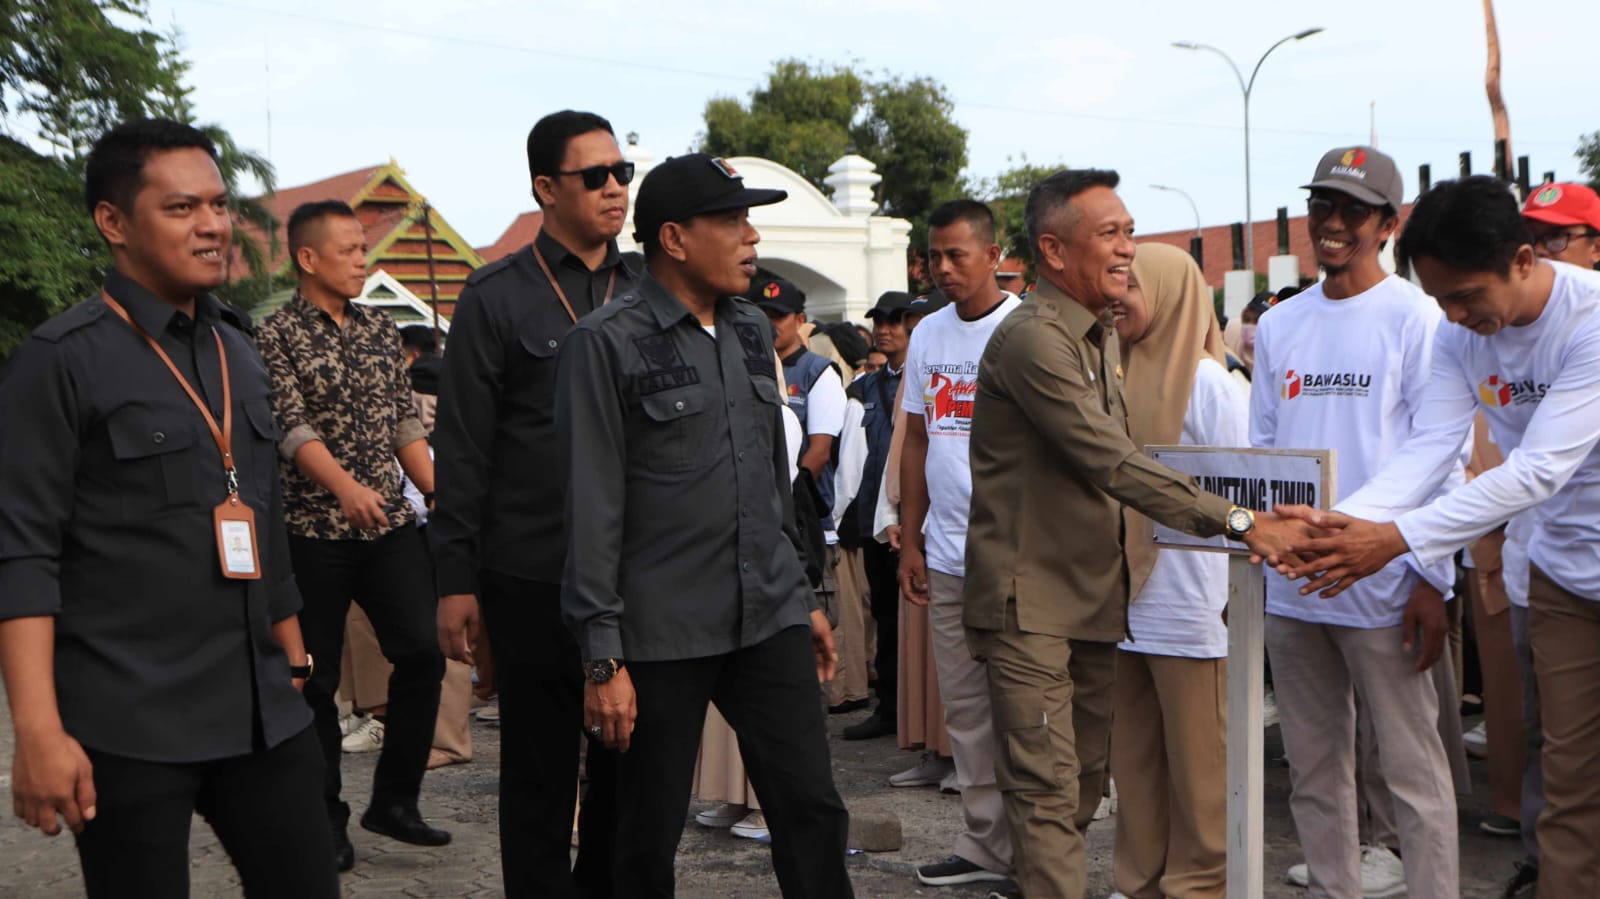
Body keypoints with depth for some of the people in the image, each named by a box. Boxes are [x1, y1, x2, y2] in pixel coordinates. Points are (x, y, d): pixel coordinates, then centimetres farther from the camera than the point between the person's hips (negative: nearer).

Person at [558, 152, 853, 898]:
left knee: (813, 809, 4)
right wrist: (602, 659, -12)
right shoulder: (608, 344, -8)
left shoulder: (753, 330, 12)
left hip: (769, 620, 5)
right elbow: (592, 508, -10)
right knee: (650, 834, 7)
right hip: (661, 634, -5)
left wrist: (802, 597, 19)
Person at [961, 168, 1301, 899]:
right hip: (1031, 598, -9)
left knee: (1084, 778, 14)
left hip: (1092, 593, 9)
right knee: (1047, 789, -7)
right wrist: (1237, 521, -27)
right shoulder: (1033, 339, -18)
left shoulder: (1101, 336, 14)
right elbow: (1114, 463, -25)